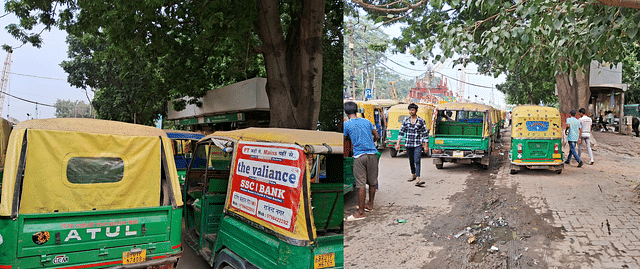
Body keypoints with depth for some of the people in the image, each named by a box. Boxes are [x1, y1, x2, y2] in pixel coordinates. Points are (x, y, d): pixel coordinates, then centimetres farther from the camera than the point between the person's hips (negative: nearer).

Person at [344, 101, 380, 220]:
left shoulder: (346, 124, -2)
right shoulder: (367, 121, 11)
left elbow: (344, 141, 6)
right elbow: (377, 137, 15)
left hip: (359, 156, -4)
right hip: (372, 154, 5)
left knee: (361, 184, -5)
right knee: (372, 182, 15)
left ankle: (361, 212, -3)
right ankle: (370, 205, 30)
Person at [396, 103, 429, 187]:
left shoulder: (421, 121, -1)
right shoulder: (405, 120, 6)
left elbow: (425, 134, 2)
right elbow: (401, 132, 9)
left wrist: (426, 146, 0)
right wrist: (398, 143, 4)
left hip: (418, 144, -3)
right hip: (408, 144, 3)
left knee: (417, 161, -15)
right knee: (411, 160, 15)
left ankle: (418, 179, -23)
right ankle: (413, 175, 35)